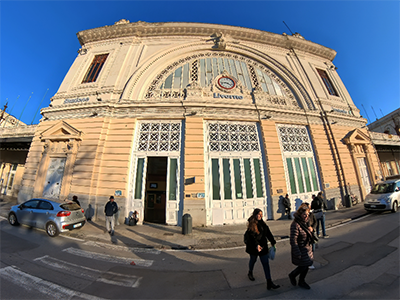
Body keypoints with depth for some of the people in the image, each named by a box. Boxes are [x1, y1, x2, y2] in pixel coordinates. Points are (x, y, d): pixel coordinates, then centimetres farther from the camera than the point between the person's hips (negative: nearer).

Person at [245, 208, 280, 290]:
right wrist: (256, 245, -34)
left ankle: (269, 283, 14)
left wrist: (273, 242, 5)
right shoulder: (251, 224, -20)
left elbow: (268, 233, 7)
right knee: (253, 260, 18)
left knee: (266, 263, 3)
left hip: (263, 246, 4)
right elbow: (251, 236, -25)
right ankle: (250, 273, 46)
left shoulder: (262, 223, 0)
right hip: (253, 247, -4)